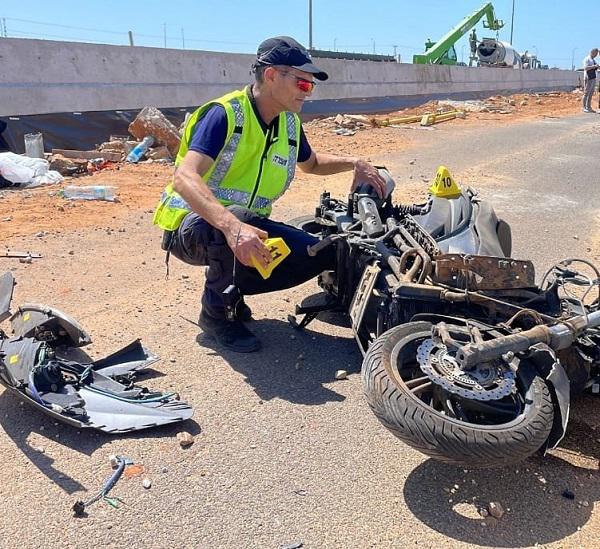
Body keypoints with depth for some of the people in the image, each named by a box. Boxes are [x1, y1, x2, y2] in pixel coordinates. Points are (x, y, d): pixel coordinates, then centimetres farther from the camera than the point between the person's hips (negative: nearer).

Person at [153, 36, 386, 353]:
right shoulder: (225, 114, -21)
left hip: (248, 223, 7)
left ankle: (231, 287, 7)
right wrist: (233, 227, -52)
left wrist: (353, 164, 6)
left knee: (320, 255, -8)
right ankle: (216, 310, -14)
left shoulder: (290, 124, 3)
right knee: (237, 220, -40)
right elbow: (185, 178, -36)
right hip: (193, 225, -7)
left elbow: (311, 163, 24)